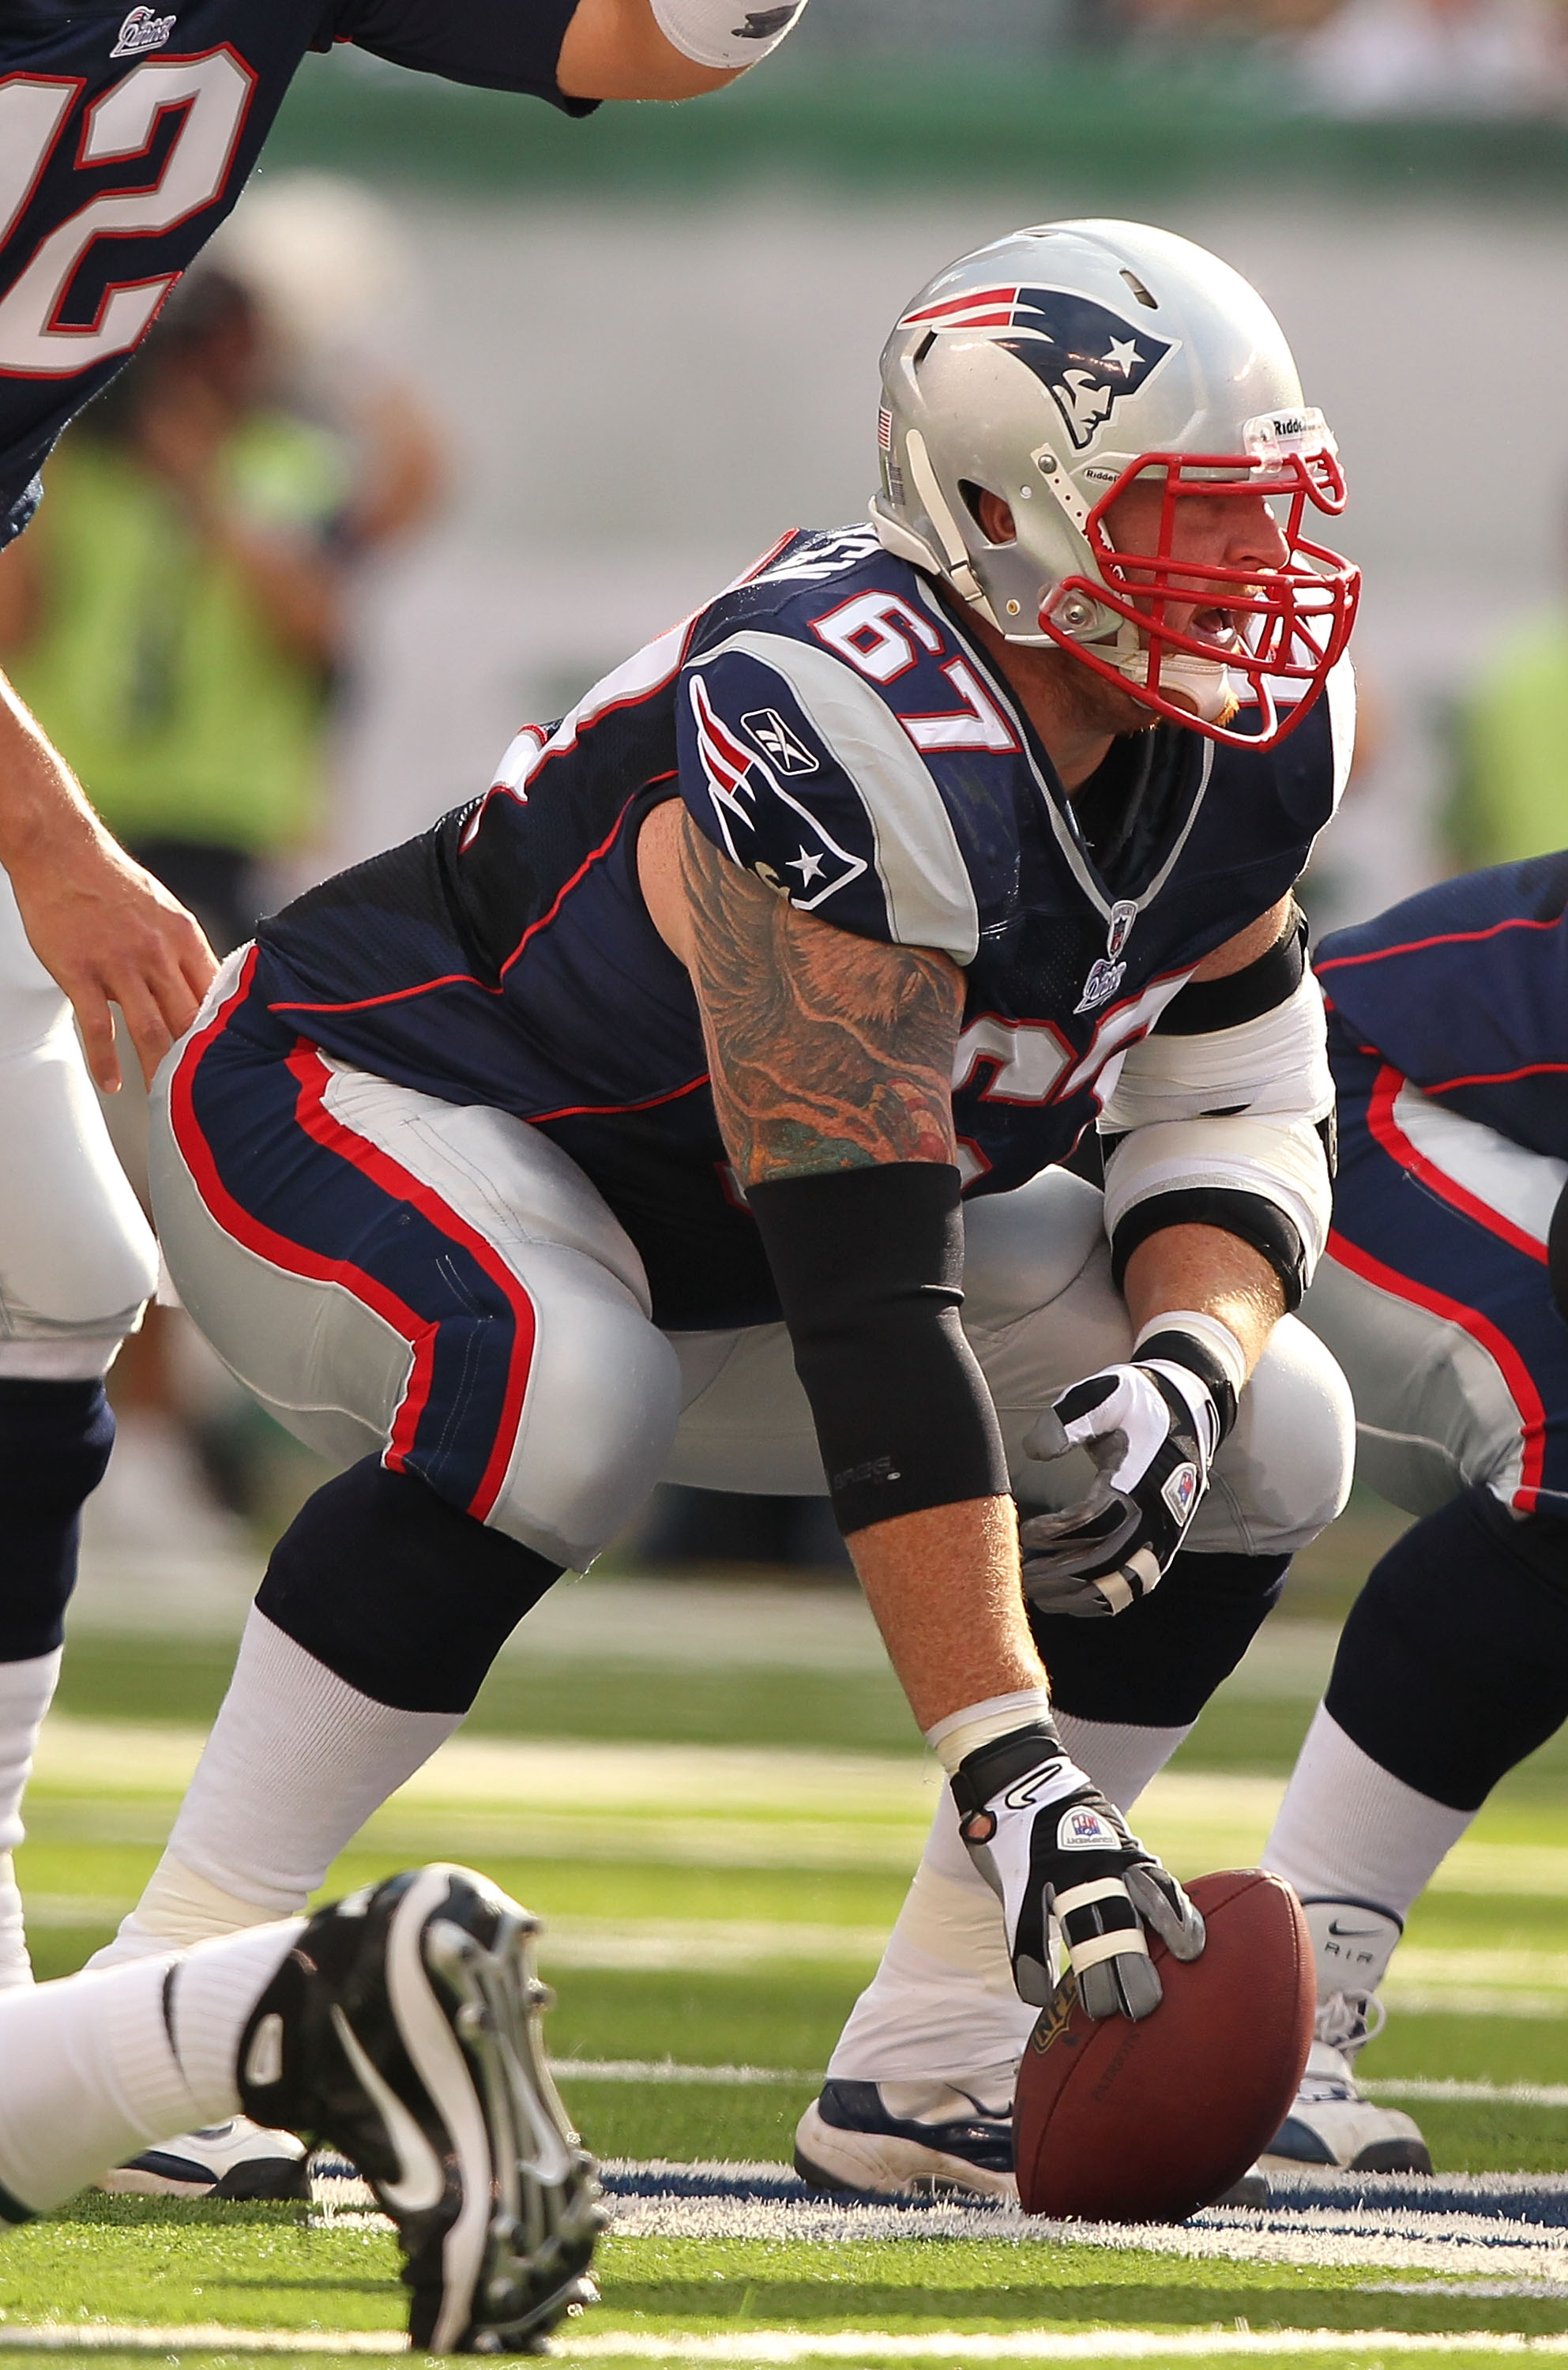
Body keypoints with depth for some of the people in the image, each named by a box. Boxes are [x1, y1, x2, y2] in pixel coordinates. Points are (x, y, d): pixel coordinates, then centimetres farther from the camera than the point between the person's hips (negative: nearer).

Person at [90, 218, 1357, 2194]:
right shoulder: (858, 750, -36)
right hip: (356, 1118, -9)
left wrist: (1183, 1366, -22)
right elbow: (879, 1326, -40)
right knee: (563, 1392, -41)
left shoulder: (1241, 748, -10)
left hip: (705, 1224, 9)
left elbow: (1239, 1117, 2)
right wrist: (1012, 1775, -44)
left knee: (1268, 1434, -2)